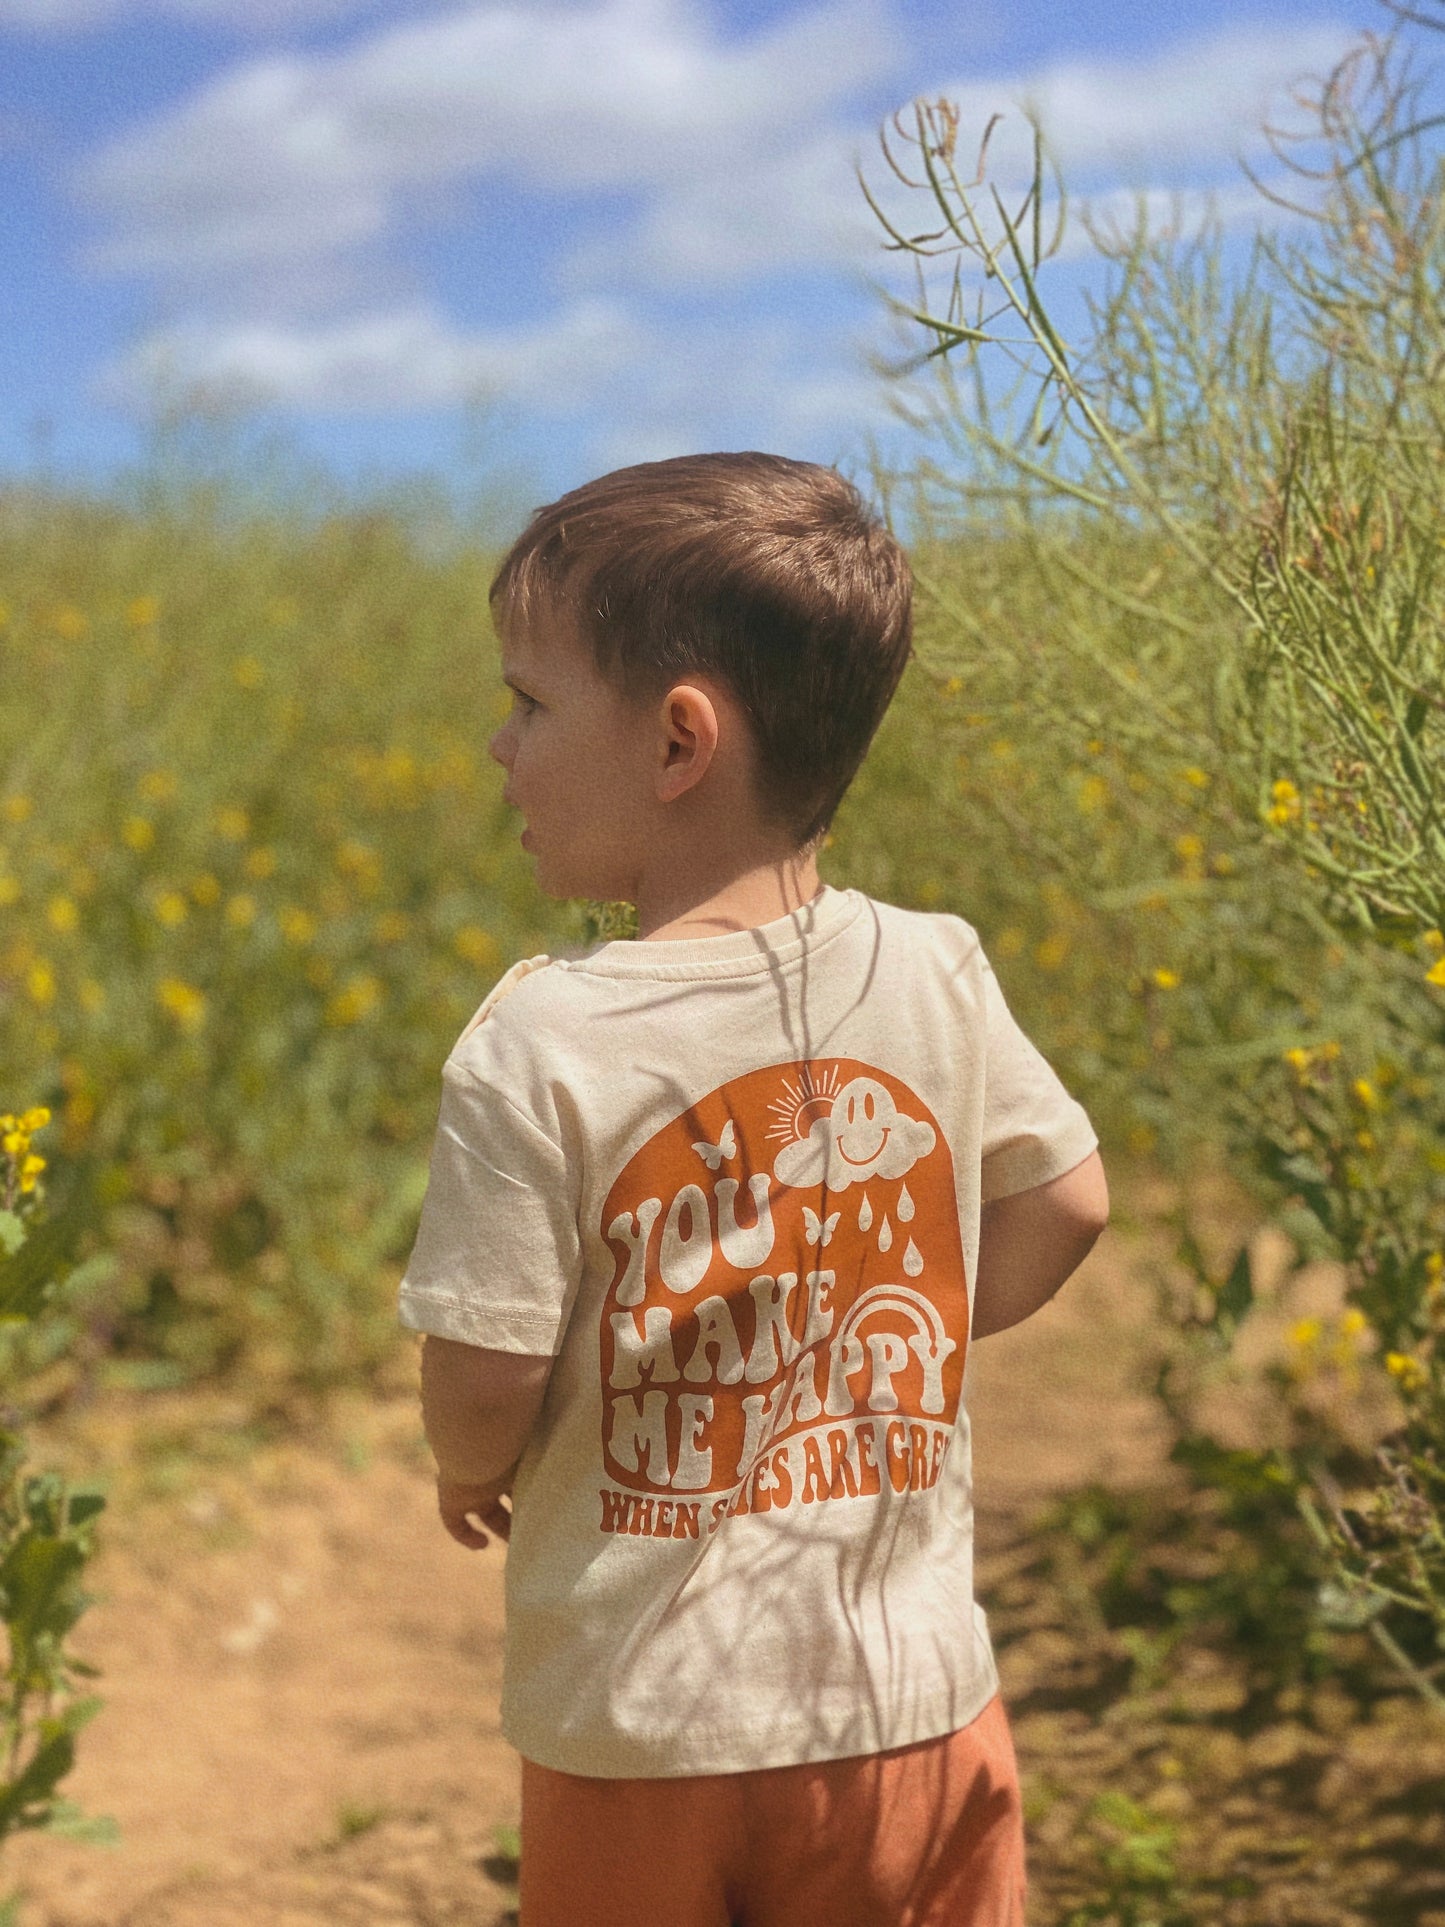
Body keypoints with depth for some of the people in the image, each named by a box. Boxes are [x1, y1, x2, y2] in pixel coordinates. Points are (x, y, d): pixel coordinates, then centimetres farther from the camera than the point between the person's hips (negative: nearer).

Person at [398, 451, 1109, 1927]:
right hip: (913, 1709, 3)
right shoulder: (939, 979, -7)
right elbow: (1064, 1209, 7)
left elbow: (484, 1388, -17)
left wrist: (467, 1472, 5)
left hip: (639, 1737, -2)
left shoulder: (536, 1048, -20)